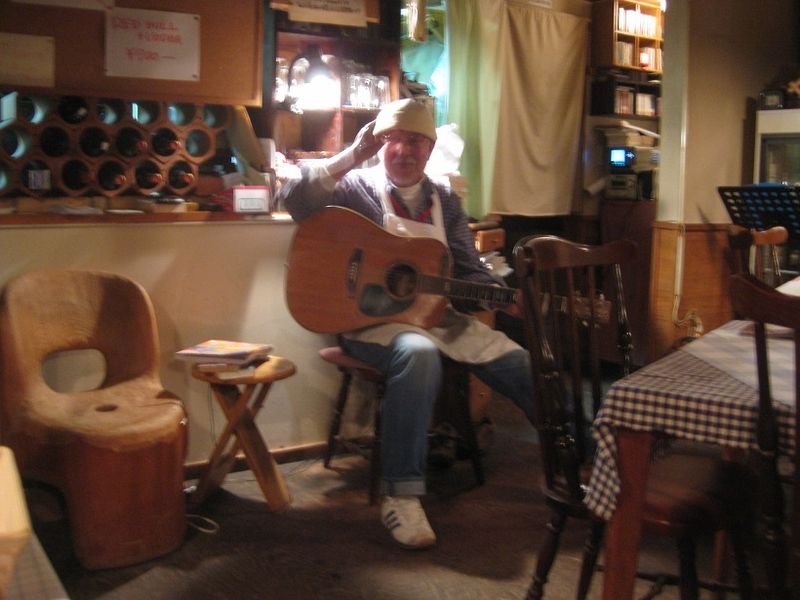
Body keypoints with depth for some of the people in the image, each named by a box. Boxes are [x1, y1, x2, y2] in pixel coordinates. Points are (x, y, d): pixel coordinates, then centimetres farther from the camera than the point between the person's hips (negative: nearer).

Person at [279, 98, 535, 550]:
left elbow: (470, 271, 12)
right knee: (419, 355, -39)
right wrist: (352, 157, -19)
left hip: (438, 315, 6)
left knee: (525, 367, -5)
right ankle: (401, 496, -31)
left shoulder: (445, 200, 15)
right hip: (372, 319, -5)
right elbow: (296, 198, -17)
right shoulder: (357, 188, 1)